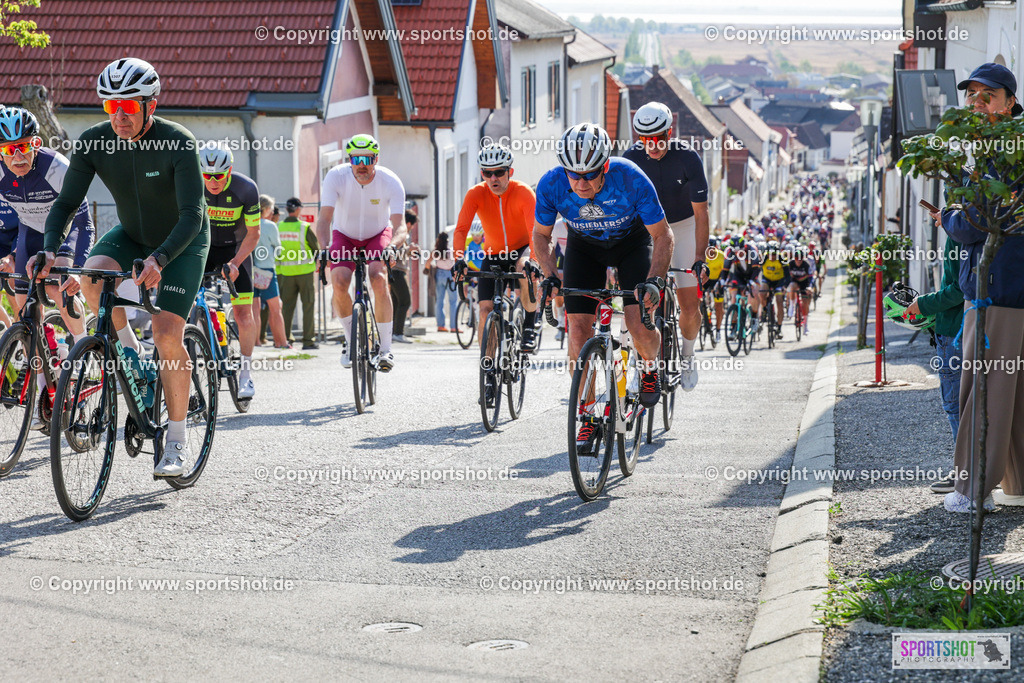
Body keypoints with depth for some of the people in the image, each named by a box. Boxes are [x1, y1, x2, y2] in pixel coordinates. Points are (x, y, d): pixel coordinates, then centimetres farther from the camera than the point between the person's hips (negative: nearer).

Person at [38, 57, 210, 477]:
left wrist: (159, 259, -52)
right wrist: (49, 249, -35)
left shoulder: (178, 143, -30)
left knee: (167, 334, -17)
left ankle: (178, 442, -3)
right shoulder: (94, 142, -18)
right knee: (92, 276, -30)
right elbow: (66, 202, -15)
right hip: (132, 233, 4)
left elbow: (192, 215, -35)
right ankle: (127, 348, -1)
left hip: (182, 241, -4)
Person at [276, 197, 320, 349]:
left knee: (287, 305, 10)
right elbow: (316, 248, -3)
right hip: (304, 270, -3)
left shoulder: (278, 227, -1)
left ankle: (284, 337, 8)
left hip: (285, 272, 3)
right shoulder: (304, 227, -11)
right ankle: (308, 340, 2)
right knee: (308, 305, 4)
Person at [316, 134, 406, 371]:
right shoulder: (336, 177, -25)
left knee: (379, 280, -27)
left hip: (378, 235, -1)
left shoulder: (391, 182, -25)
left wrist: (392, 246, -53)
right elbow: (324, 218, -30)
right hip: (344, 236, 1)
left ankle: (386, 347, -18)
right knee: (339, 282, -24)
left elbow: (400, 225, -32)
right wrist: (325, 248, -48)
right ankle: (351, 341, -2)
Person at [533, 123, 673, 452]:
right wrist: (550, 277, -23)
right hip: (584, 246, 2)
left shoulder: (631, 179, -35)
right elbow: (541, 234, -8)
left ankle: (650, 366, 17)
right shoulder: (551, 185, -28)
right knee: (579, 328, -10)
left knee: (640, 325, -19)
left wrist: (653, 281, -37)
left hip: (632, 242, -2)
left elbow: (663, 236, -23)